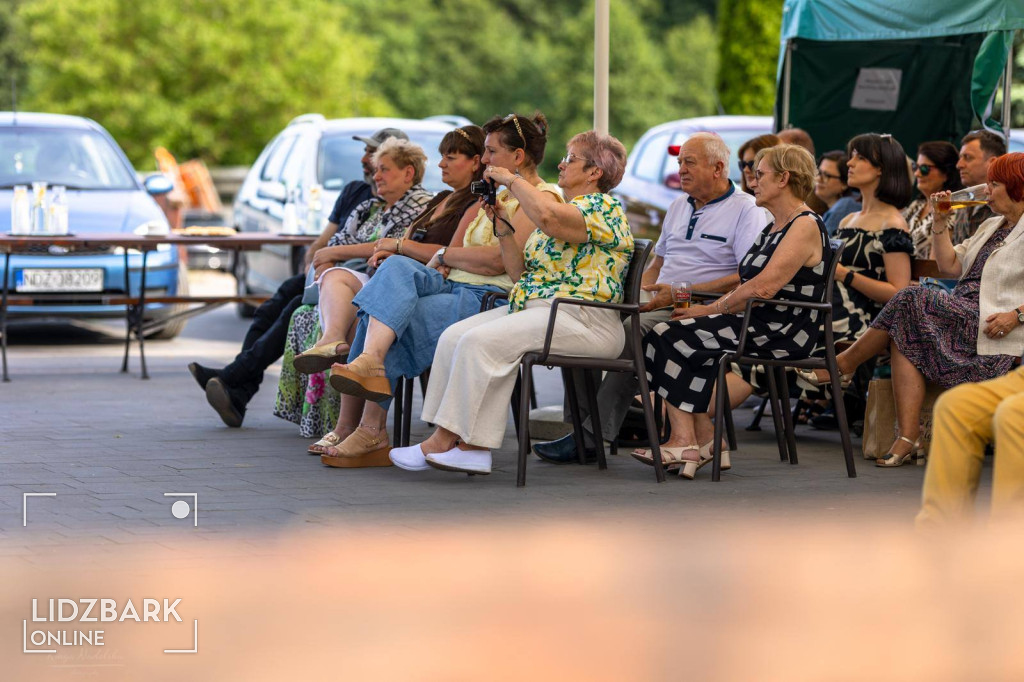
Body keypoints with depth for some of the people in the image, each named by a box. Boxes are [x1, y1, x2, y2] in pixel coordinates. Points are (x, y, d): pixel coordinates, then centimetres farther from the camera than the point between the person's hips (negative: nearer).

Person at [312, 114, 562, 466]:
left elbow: (499, 260, -14)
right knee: (397, 267, -21)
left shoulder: (543, 199, -3)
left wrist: (447, 255, -1)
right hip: (452, 286, 8)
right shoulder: (500, 197, 27)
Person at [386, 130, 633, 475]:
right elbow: (522, 271, 22)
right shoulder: (564, 208, 25)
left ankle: (444, 440, -21)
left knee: (482, 341, -27)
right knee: (454, 336, -11)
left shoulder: (603, 208, -6)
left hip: (581, 319, -10)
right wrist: (501, 225, 11)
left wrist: (511, 180, -12)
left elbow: (546, 216, -28)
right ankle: (471, 446, -20)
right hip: (531, 307, 10)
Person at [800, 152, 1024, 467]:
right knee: (905, 338, -17)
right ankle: (907, 438, -25)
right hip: (960, 318, 9)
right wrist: (940, 222, 14)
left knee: (911, 299, -22)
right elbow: (949, 266, 23)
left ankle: (846, 363, -7)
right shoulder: (991, 226, 25)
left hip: (988, 325, -9)